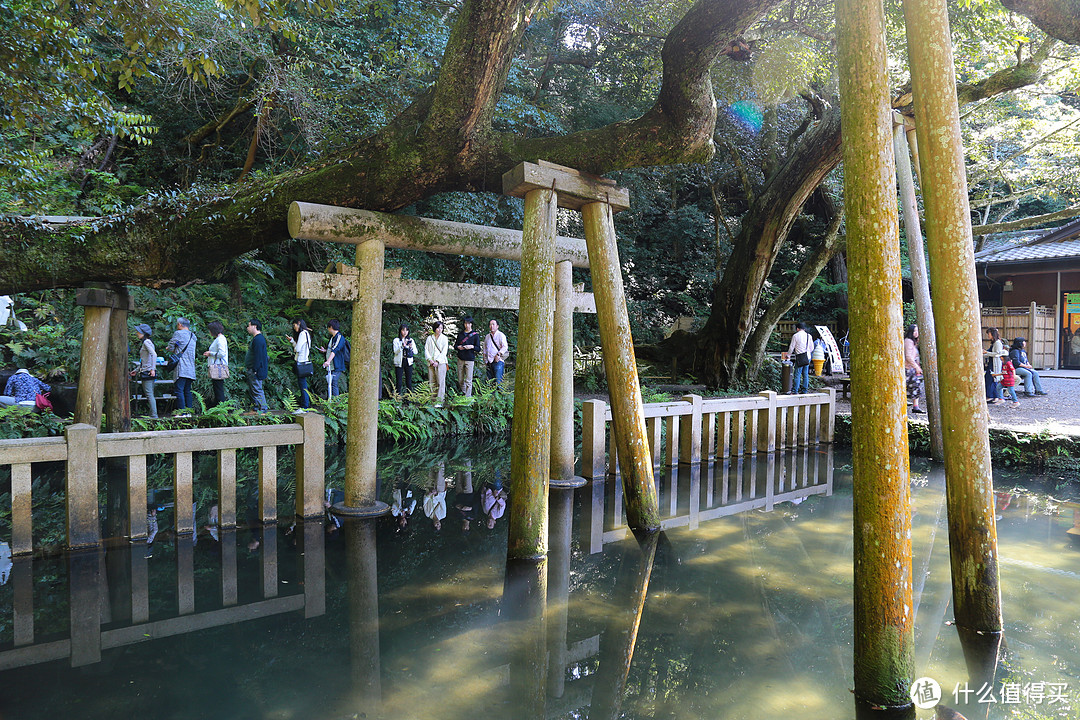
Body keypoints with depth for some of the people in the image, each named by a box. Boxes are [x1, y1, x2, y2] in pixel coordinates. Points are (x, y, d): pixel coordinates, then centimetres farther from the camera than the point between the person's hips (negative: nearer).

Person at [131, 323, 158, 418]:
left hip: (148, 372, -10)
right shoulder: (143, 342, 20)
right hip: (144, 371, 10)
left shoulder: (147, 342, -9)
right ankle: (152, 414, 11)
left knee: (149, 394, -9)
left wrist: (152, 369, -28)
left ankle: (154, 415, -10)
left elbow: (154, 354, -24)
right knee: (150, 394, 9)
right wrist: (137, 370, 24)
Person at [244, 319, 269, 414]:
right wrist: (248, 368, 23)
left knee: (257, 390, -9)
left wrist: (255, 370, -23)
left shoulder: (258, 339, -17)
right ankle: (256, 409, 18)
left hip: (256, 370, -11)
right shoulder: (256, 338, 18)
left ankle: (262, 409, -5)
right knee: (252, 390, 14)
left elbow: (258, 356, -22)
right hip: (251, 370, 11)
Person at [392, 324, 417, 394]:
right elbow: (395, 351, -9)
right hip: (399, 362, -2)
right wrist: (402, 346, -23)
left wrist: (411, 347, -13)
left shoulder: (411, 340, 11)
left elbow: (415, 352, 7)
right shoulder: (396, 340, 3)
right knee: (398, 382, -3)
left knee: (409, 381, 1)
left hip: (408, 362, 2)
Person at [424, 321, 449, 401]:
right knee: (431, 382, 3)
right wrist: (430, 360, -8)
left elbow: (444, 351, -2)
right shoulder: (429, 338, 11)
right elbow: (426, 350, 7)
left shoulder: (444, 338, 5)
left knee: (440, 382, -8)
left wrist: (437, 361, -10)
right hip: (431, 363, 3)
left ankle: (440, 400, -8)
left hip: (441, 362, -3)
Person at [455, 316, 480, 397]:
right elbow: (455, 345, 18)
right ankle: (463, 392, 25)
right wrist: (458, 347, -5)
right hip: (460, 359, 4)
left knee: (468, 380, -6)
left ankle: (468, 396, -2)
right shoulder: (460, 334, 12)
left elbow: (478, 348, 1)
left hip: (470, 359, -4)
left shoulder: (475, 335, 1)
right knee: (460, 379, 8)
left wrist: (472, 346, -18)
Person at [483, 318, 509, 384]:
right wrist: (485, 360, 16)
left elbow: (505, 347, -12)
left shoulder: (501, 335, -1)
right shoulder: (487, 336, 18)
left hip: (498, 361, -6)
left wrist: (498, 354, -21)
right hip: (489, 362, 6)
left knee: (498, 381, -12)